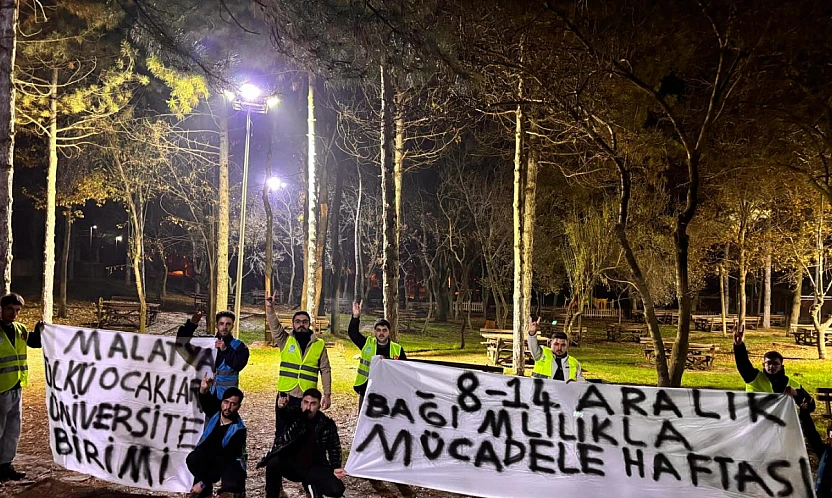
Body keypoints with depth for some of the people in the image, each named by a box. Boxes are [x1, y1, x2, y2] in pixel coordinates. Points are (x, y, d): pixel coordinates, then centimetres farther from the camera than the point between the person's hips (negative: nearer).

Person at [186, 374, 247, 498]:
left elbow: (225, 460, -25)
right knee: (193, 459, -30)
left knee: (232, 488, -36)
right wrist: (203, 389, -44)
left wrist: (203, 483, -28)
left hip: (229, 463, -5)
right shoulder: (216, 412, -7)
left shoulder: (239, 431, -23)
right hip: (206, 459, 5)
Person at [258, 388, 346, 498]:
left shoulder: (327, 425, -5)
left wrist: (336, 468, -5)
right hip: (290, 464, -1)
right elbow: (285, 413, -34)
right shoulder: (295, 414, -9)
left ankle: (312, 485, 13)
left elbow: (334, 447, 9)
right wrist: (281, 407, -58)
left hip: (313, 468, 1)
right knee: (274, 462, -33)